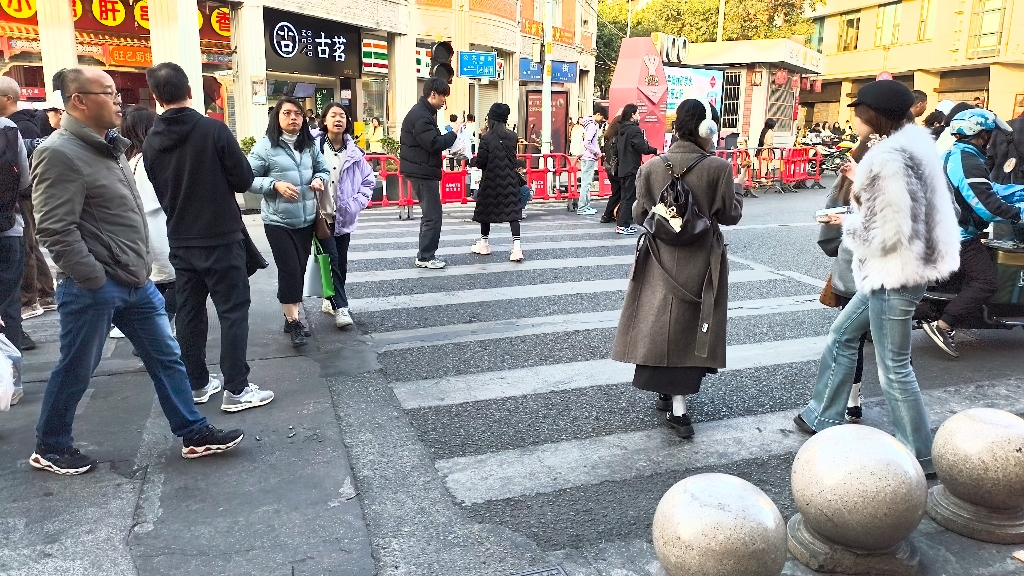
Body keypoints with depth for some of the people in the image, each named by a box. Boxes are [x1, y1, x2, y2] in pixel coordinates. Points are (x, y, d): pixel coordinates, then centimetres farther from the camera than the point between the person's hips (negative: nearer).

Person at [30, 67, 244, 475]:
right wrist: (95, 279, -21)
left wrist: (138, 267, 17)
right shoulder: (60, 154, -16)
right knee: (76, 371, 7)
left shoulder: (109, 146, 14)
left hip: (135, 280, 9)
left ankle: (193, 434, 21)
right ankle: (49, 448, 28)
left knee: (166, 357, 11)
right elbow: (56, 231, -22)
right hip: (93, 287, -9)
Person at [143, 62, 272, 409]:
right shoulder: (213, 129, -14)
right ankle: (235, 390, 1)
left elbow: (159, 192, 11)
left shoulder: (151, 142, 1)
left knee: (189, 312, 13)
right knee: (233, 311, 0)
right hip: (221, 238, -5)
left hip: (180, 242, 5)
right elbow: (244, 180, -11)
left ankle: (196, 384, 22)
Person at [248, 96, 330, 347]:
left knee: (300, 269, 11)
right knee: (289, 269, -8)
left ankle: (291, 317, 25)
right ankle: (293, 321, 5)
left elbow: (324, 169, 17)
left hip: (306, 219, 5)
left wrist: (320, 179, -5)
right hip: (278, 220, -5)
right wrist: (275, 185, -21)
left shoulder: (310, 145, 5)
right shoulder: (266, 146, -8)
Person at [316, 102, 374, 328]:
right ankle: (340, 307, -1)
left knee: (341, 263, 11)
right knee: (331, 260, -7)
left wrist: (356, 203, -3)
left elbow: (369, 180, 9)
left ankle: (330, 300, 28)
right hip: (322, 215, -4)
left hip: (344, 217, 4)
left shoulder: (354, 152, 1)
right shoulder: (314, 147, -9)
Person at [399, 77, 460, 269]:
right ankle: (426, 257, 1)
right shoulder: (420, 116, -17)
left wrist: (449, 136, 3)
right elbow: (435, 143, -23)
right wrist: (454, 132, -12)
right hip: (422, 172, -11)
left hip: (423, 171, 11)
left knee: (429, 214, 16)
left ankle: (425, 253, 23)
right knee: (433, 215, -6)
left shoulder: (424, 112, 17)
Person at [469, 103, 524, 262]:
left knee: (486, 211, 14)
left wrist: (473, 160, 8)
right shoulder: (512, 137, 0)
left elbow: (480, 162, -10)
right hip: (510, 180, 2)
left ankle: (484, 244, 26)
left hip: (491, 181, -2)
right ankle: (517, 247, -11)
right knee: (513, 211, 0)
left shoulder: (486, 138, -12)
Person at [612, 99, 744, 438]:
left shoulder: (651, 167, -6)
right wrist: (737, 187, 15)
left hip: (660, 261, 1)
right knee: (690, 328, 9)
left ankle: (668, 392, 25)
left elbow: (639, 215, 0)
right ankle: (677, 406, 14)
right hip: (700, 263, -1)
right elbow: (730, 215, -3)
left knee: (660, 324, 13)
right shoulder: (718, 168, -12)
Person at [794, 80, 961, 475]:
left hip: (896, 274, -10)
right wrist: (862, 182, 11)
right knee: (842, 336, 20)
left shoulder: (887, 159, -21)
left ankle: (919, 457, 15)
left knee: (893, 367, 1)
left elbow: (883, 233, -23)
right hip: (890, 272, 11)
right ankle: (823, 417, 33)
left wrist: (847, 222, -6)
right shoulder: (906, 147, 9)